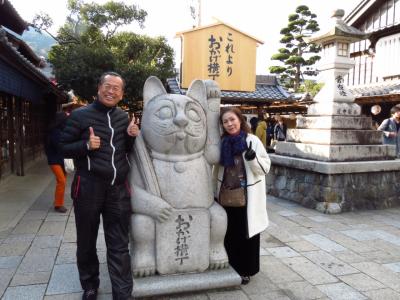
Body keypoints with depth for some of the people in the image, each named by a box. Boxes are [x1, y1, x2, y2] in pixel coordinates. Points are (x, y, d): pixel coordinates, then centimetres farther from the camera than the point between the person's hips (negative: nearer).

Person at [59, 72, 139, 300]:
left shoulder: (124, 117, 10)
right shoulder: (80, 115, -2)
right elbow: (64, 147, -1)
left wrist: (132, 137, -2)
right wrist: (86, 145, -19)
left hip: (119, 189, 2)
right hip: (88, 187, -2)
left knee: (119, 247, 6)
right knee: (87, 242, 14)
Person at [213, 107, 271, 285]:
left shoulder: (252, 141, -8)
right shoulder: (223, 143, 5)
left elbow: (265, 167, -9)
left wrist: (252, 157, -25)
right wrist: (215, 193, 12)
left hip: (247, 198, -4)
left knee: (246, 234, 8)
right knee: (229, 235, 15)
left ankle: (246, 270, 26)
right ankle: (231, 268, 33)